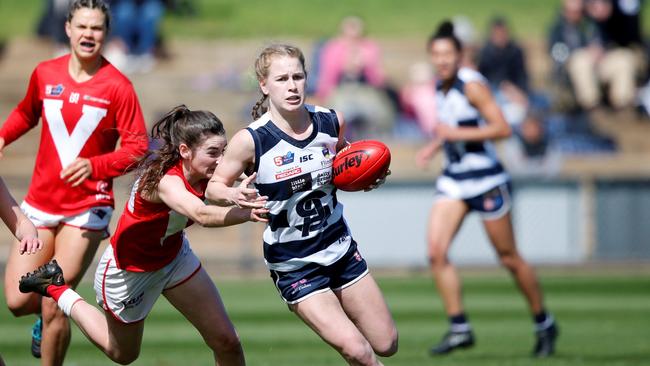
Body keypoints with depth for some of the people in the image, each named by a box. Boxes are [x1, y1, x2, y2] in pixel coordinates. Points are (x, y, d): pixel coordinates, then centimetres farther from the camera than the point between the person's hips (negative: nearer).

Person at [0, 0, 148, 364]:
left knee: (54, 307, -8)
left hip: (88, 207, -3)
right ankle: (50, 316, 33)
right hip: (40, 202, 3)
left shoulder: (117, 86, -9)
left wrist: (94, 165, -26)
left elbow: (137, 147, -10)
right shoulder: (45, 74, 2)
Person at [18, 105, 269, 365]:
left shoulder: (202, 174, -18)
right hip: (129, 269, -6)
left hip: (173, 255, 6)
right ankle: (56, 289, 34)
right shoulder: (165, 180, -41)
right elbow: (202, 215, -59)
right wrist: (247, 214, -72)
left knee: (226, 343, -4)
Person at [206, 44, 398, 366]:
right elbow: (214, 187, -8)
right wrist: (233, 195, -30)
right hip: (292, 264, -5)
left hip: (340, 248, 5)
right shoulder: (252, 140, -19)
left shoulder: (332, 123, -6)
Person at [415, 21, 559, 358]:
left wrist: (455, 133, -25)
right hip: (453, 179, 7)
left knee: (509, 258, 3)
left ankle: (544, 325, 20)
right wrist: (433, 147, 7)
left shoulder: (471, 84, -15)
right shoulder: (441, 86, 7)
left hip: (485, 179, -7)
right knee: (436, 251, -11)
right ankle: (459, 328, -6)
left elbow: (502, 128, -21)